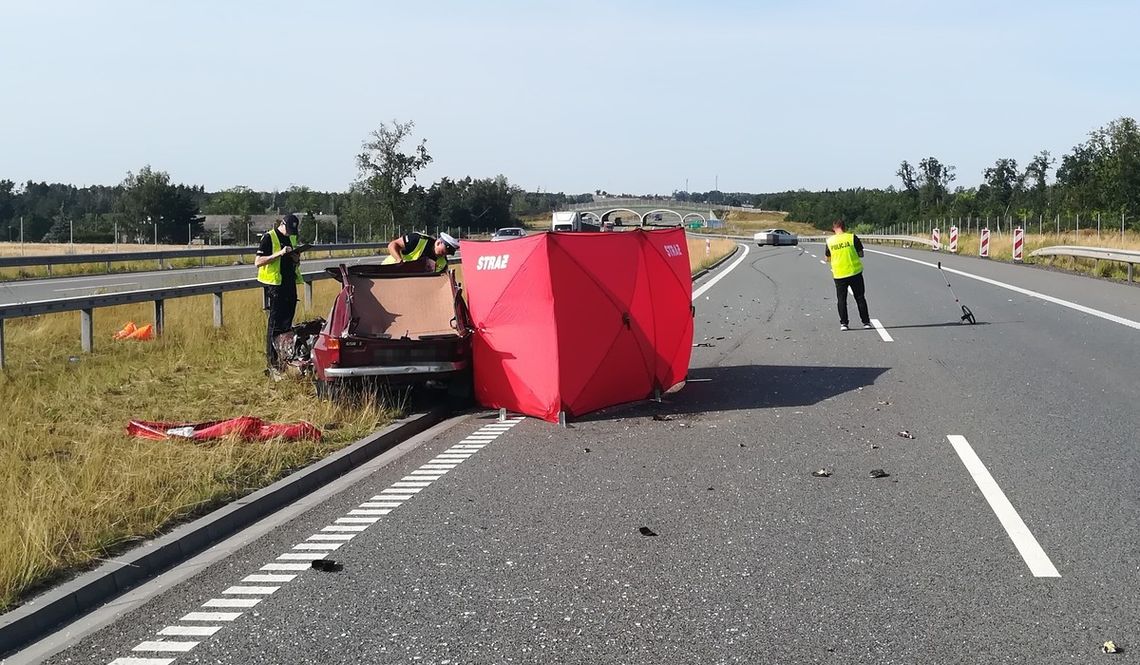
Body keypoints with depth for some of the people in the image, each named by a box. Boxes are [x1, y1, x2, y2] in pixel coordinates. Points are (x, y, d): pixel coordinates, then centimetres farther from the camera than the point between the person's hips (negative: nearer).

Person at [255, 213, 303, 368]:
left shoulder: (292, 238, 16)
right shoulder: (269, 237, -6)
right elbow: (258, 262, -13)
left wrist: (296, 258, 0)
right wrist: (279, 254, -20)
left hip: (290, 284, 7)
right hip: (275, 285, -7)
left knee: (287, 321, 9)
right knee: (275, 323, -6)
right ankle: (271, 359, -2)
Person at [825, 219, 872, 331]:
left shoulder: (830, 241, -1)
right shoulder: (852, 237, -6)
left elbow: (828, 259, 7)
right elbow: (861, 254, -2)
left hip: (839, 274, 1)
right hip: (855, 272, -1)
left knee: (841, 300, 9)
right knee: (860, 298, 10)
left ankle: (843, 323, 4)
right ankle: (866, 322, 12)